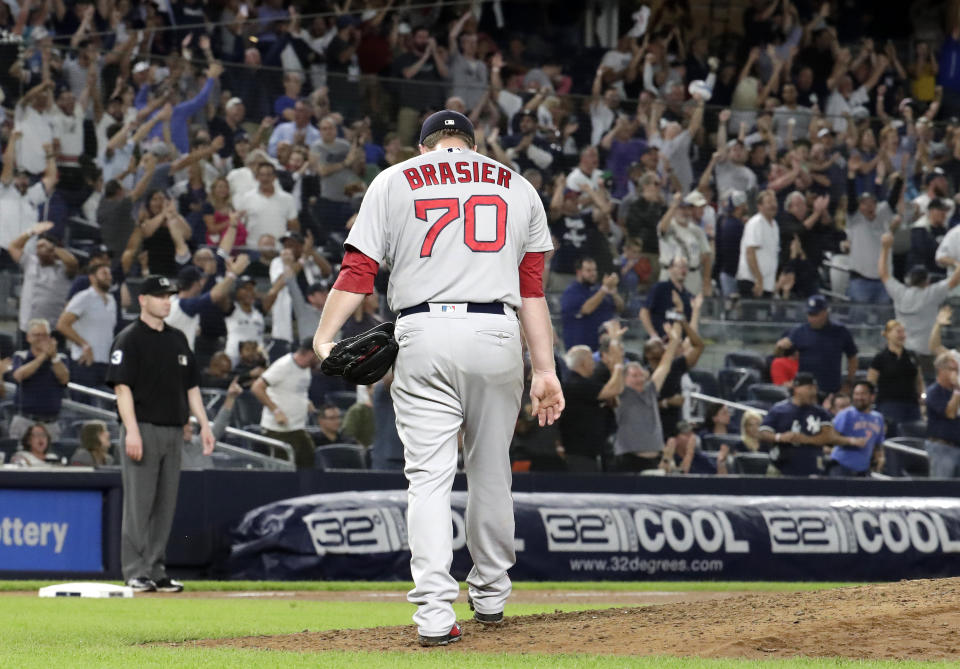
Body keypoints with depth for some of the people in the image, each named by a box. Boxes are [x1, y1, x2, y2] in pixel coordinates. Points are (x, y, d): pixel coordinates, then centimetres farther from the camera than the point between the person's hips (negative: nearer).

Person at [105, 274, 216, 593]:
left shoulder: (177, 339, 16)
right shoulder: (129, 339, -5)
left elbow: (191, 385, 20)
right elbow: (122, 386, -12)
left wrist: (204, 423, 11)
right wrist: (132, 430, -21)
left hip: (173, 431, 7)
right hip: (144, 429, -7)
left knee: (165, 505, 7)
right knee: (139, 504, -6)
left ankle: (156, 571, 12)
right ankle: (136, 573, -5)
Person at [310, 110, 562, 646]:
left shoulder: (394, 181, 12)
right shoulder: (517, 187, 17)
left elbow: (358, 271, 2)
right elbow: (533, 287, 10)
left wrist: (323, 339, 2)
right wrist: (546, 370, 8)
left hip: (425, 337, -1)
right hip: (498, 335, 2)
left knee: (429, 476, -4)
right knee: (490, 470, 16)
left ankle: (436, 611, -15)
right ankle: (490, 595, 26)